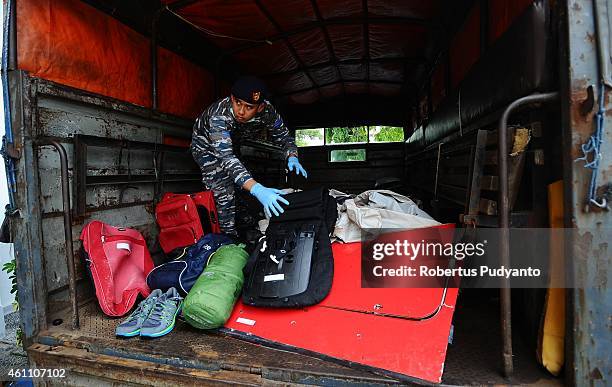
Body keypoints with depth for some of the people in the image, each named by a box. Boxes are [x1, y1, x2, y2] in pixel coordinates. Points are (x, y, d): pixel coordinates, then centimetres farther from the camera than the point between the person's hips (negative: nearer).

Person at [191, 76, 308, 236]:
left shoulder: (267, 110, -29)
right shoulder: (219, 115, -43)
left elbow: (284, 136, -16)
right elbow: (226, 156, -53)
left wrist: (292, 157, -40)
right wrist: (257, 190, -66)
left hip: (231, 140, 4)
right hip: (206, 143, -4)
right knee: (224, 194, -15)